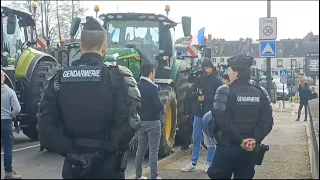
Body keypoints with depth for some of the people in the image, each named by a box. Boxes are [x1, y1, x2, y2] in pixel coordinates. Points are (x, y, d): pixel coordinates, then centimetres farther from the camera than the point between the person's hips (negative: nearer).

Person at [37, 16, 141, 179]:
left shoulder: (60, 78, 1)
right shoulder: (118, 76, -10)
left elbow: (46, 126, -4)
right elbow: (128, 123, -21)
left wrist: (70, 152, -6)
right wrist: (103, 152, -14)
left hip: (74, 165, 3)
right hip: (108, 164, -2)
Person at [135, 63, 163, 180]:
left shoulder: (137, 86, 5)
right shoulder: (152, 87, -16)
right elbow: (158, 105, -19)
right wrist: (163, 108, 1)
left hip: (140, 121, 7)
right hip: (152, 122, -7)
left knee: (141, 149, 13)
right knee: (153, 150, -1)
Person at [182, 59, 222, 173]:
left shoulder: (217, 81, -1)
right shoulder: (200, 79, 11)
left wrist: (205, 98, -13)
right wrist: (196, 93, -8)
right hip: (198, 112, 4)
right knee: (196, 139, 7)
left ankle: (209, 163, 12)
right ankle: (193, 163, 13)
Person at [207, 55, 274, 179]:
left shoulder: (225, 91, -10)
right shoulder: (261, 93, 5)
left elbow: (222, 121, -20)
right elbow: (267, 121, -2)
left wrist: (240, 140, -16)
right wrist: (255, 139, -10)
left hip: (228, 148, -5)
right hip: (250, 150, 5)